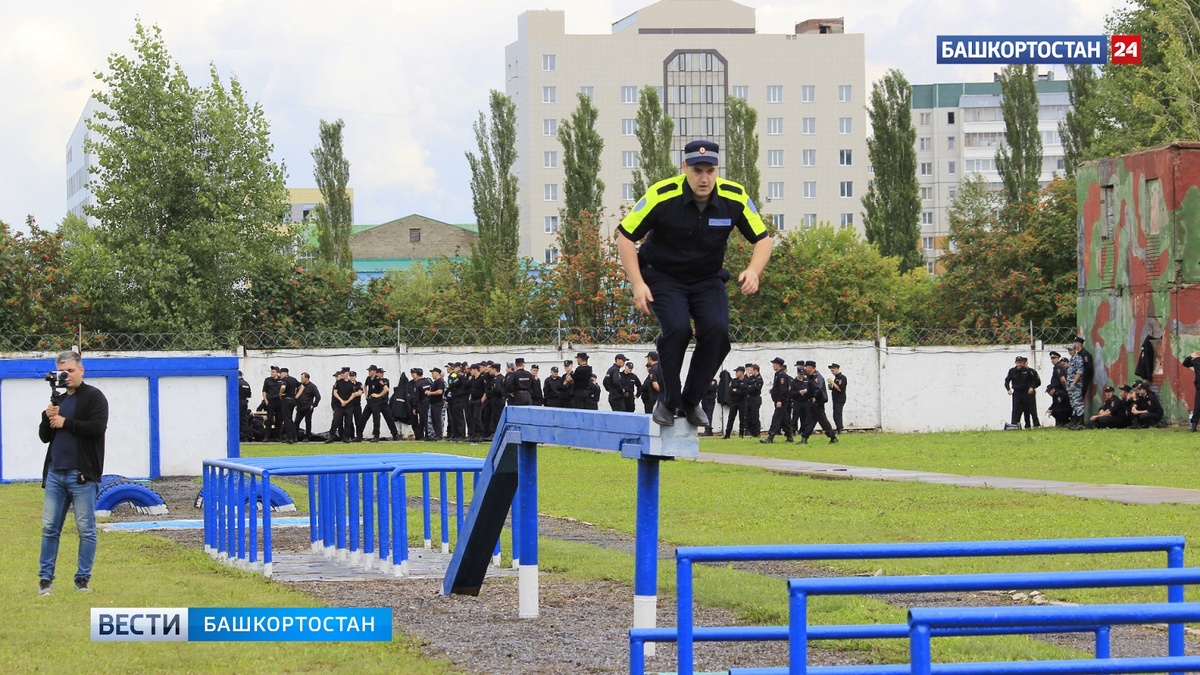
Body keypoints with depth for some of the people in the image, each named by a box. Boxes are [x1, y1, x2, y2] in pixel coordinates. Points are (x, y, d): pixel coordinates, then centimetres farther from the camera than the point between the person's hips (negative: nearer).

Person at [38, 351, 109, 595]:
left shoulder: (94, 397, -1)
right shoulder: (58, 398, 19)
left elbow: (97, 427, -16)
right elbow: (44, 437, 19)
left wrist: (65, 423, -10)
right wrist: (48, 418, -2)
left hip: (82, 474, -6)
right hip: (55, 472, 6)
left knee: (86, 529, -2)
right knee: (49, 528, 4)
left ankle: (83, 579, 5)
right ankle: (45, 578, 8)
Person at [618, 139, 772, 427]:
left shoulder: (735, 198, -15)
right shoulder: (662, 196, -22)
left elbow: (762, 239, -4)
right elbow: (625, 237, -13)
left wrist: (753, 271, -24)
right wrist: (637, 284, -21)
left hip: (708, 279, 3)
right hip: (664, 276, -3)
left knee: (717, 330, -21)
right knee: (677, 328, -28)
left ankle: (691, 401, -1)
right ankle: (668, 401, -7)